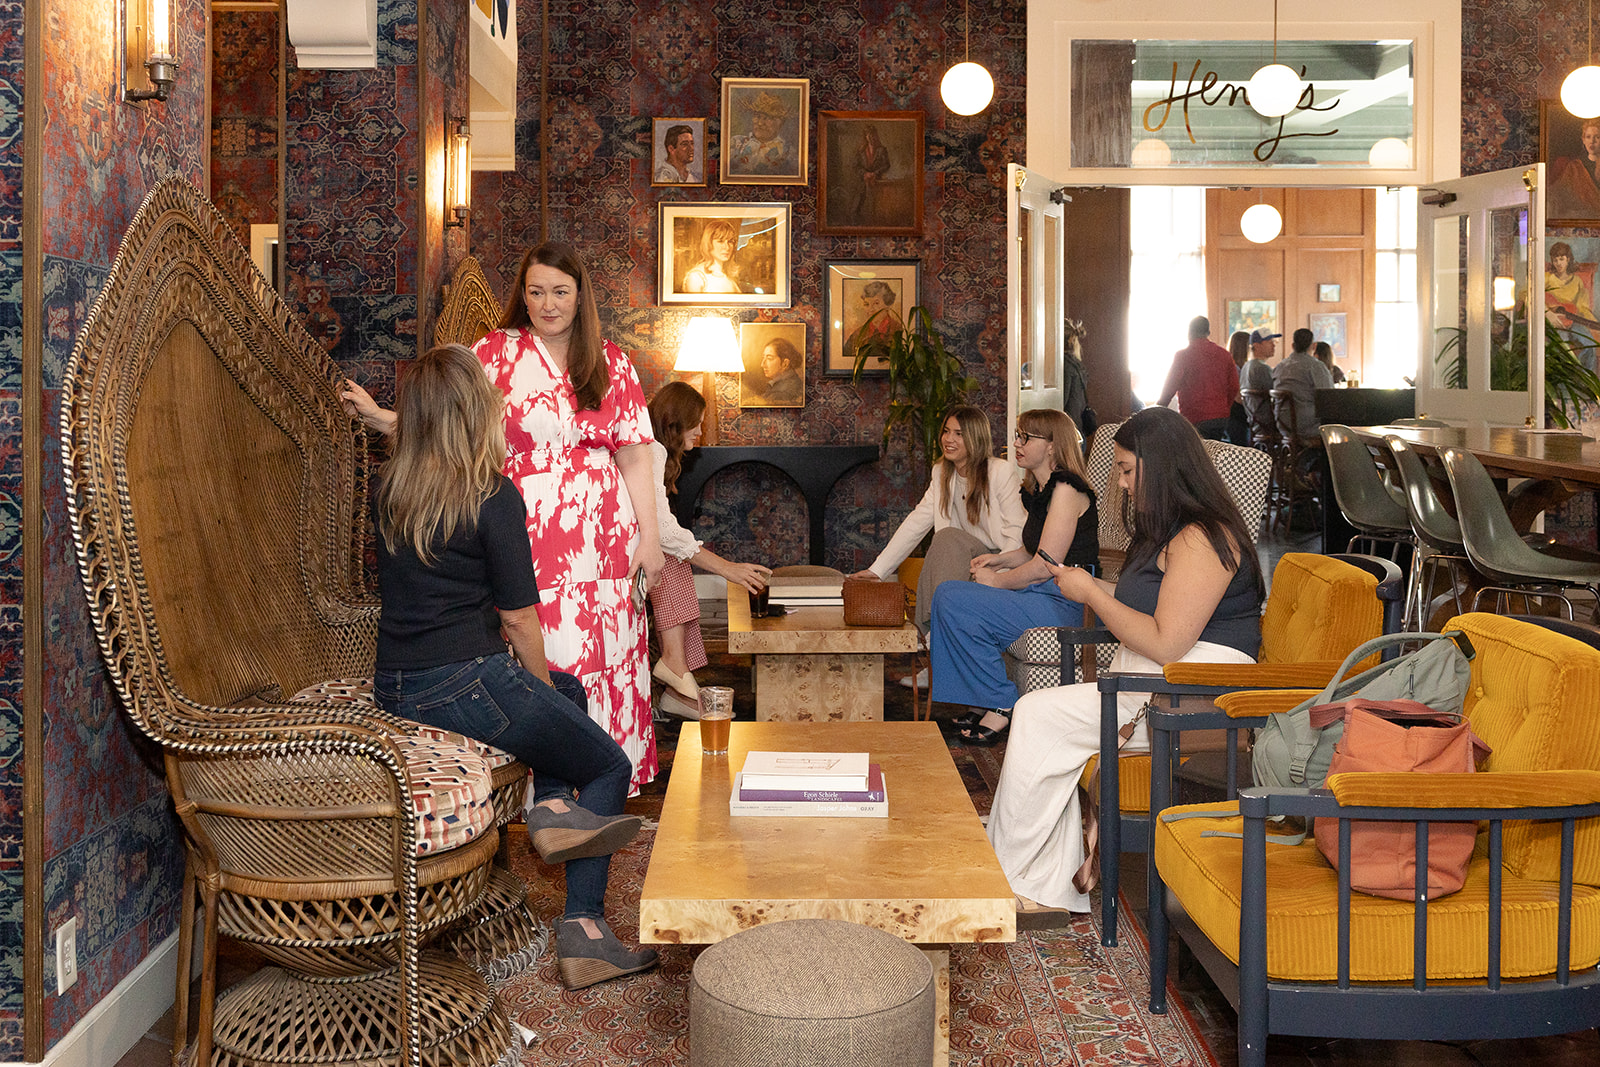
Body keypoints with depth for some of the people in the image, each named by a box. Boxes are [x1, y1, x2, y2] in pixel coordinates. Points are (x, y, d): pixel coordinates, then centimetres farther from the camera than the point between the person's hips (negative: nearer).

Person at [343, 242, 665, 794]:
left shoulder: (610, 361, 10)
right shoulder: (497, 352, 5)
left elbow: (635, 457, 9)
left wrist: (649, 536, 4)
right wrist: (378, 416, -8)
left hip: (604, 540, 2)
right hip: (528, 540, -2)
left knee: (606, 655, 3)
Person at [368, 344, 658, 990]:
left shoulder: (388, 488, 6)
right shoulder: (492, 495, -13)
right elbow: (519, 619, -9)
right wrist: (542, 685, 7)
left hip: (394, 692, 8)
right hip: (465, 687, -7)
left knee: (569, 690, 29)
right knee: (610, 768, 13)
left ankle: (550, 804, 7)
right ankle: (582, 933, 8)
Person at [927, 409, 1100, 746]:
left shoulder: (1066, 489, -14)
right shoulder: (1040, 490, 17)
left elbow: (1045, 566, -18)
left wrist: (996, 581, -6)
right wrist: (1001, 559, 9)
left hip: (1064, 604, -10)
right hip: (1041, 594, 10)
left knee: (953, 600, -18)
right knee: (950, 595, 2)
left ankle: (1000, 706, -9)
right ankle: (981, 703, 4)